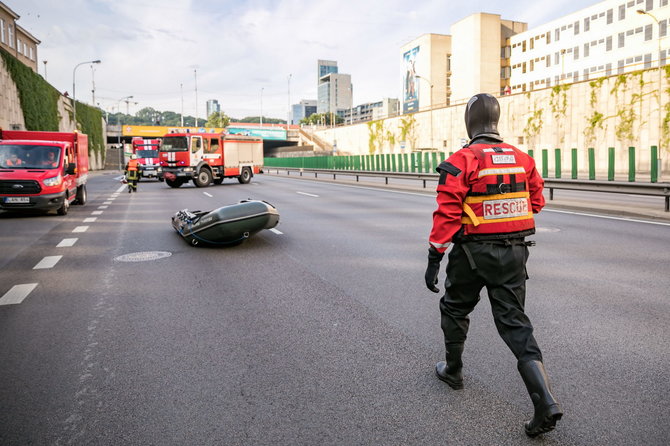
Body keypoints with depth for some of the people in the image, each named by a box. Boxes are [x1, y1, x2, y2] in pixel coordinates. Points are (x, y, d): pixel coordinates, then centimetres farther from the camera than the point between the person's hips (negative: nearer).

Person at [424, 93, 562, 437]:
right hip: (515, 253, 5)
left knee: (454, 309, 19)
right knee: (514, 321, 8)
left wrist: (434, 259, -12)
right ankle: (546, 402, 0)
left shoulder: (461, 161, -13)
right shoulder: (522, 158, 5)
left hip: (473, 253, -5)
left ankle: (453, 370, 37)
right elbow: (536, 202, 14)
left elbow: (447, 214, -17)